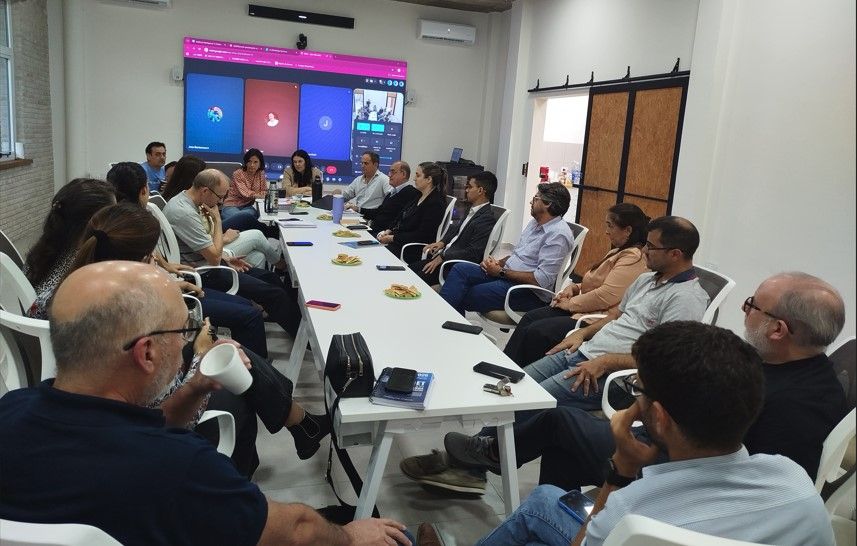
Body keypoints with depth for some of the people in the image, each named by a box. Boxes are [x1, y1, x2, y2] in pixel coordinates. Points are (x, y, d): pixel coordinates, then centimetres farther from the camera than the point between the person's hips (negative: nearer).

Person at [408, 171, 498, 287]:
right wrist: (443, 242, 7)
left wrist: (442, 257, -19)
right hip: (443, 255, 10)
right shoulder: (472, 210, 13)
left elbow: (474, 253, -22)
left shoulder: (487, 219, -17)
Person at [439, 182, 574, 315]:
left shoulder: (558, 234, -16)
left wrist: (501, 272, -16)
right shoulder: (535, 222, 14)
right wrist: (498, 263, 0)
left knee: (463, 297, -18)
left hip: (527, 290, -9)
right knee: (460, 269, -10)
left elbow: (542, 280, -22)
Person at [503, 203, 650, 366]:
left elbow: (606, 296, -24)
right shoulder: (618, 252, 17)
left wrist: (570, 303, -13)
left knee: (536, 331, -18)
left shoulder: (633, 258, -16)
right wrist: (575, 287, 6)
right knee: (530, 317, -3)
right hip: (586, 309, 10)